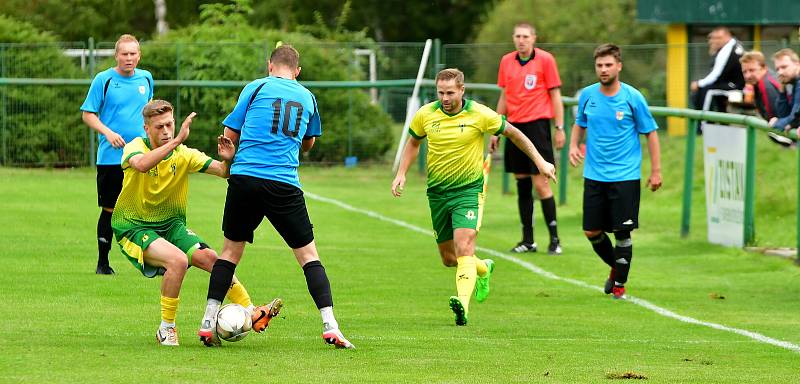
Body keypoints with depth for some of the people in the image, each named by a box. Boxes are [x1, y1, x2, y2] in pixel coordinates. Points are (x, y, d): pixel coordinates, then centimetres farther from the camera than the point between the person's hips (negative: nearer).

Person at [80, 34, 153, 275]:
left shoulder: (146, 78, 8)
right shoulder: (104, 80, -5)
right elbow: (88, 114, -3)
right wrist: (108, 133, -18)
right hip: (111, 157, -3)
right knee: (110, 209, 2)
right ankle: (102, 262, 14)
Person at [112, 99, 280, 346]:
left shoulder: (183, 154, -1)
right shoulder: (135, 147, -13)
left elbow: (222, 172, -8)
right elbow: (141, 164, -38)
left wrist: (227, 161, -32)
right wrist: (177, 141, -45)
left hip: (171, 224, 5)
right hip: (133, 227, -5)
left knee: (208, 257, -18)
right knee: (178, 260, -30)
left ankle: (252, 314, -12)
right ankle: (166, 330, -16)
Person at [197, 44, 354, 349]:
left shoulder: (256, 88, 7)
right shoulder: (307, 97, 15)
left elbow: (230, 135, 7)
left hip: (244, 178, 0)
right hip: (284, 184, 0)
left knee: (231, 250, 13)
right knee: (308, 254, 7)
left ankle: (208, 323, 8)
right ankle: (330, 326, -3)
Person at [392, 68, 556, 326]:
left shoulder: (480, 115, -11)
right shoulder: (425, 115, -3)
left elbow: (512, 133, 4)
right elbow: (413, 142, 17)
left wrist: (540, 162, 5)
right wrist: (401, 174, 5)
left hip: (469, 190, -4)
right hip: (437, 192, 4)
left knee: (464, 248, -24)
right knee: (448, 258, 11)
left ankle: (463, 304, -37)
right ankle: (483, 269, 43)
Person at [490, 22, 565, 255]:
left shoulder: (545, 59, -3)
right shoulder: (506, 61, 10)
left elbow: (555, 94, -2)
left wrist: (560, 128, -6)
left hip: (537, 124, -5)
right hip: (514, 127, 5)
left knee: (540, 183, -9)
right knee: (522, 184, 6)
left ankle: (554, 239, -3)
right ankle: (527, 240, 11)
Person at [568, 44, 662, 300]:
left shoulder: (632, 97, -7)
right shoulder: (587, 95, 2)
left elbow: (650, 133, 0)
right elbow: (580, 124, 20)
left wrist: (656, 170, -3)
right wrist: (573, 145, 0)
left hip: (625, 176, -4)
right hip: (594, 175, 4)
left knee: (622, 232, -4)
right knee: (592, 232, 4)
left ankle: (620, 283, 12)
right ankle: (615, 266, 30)